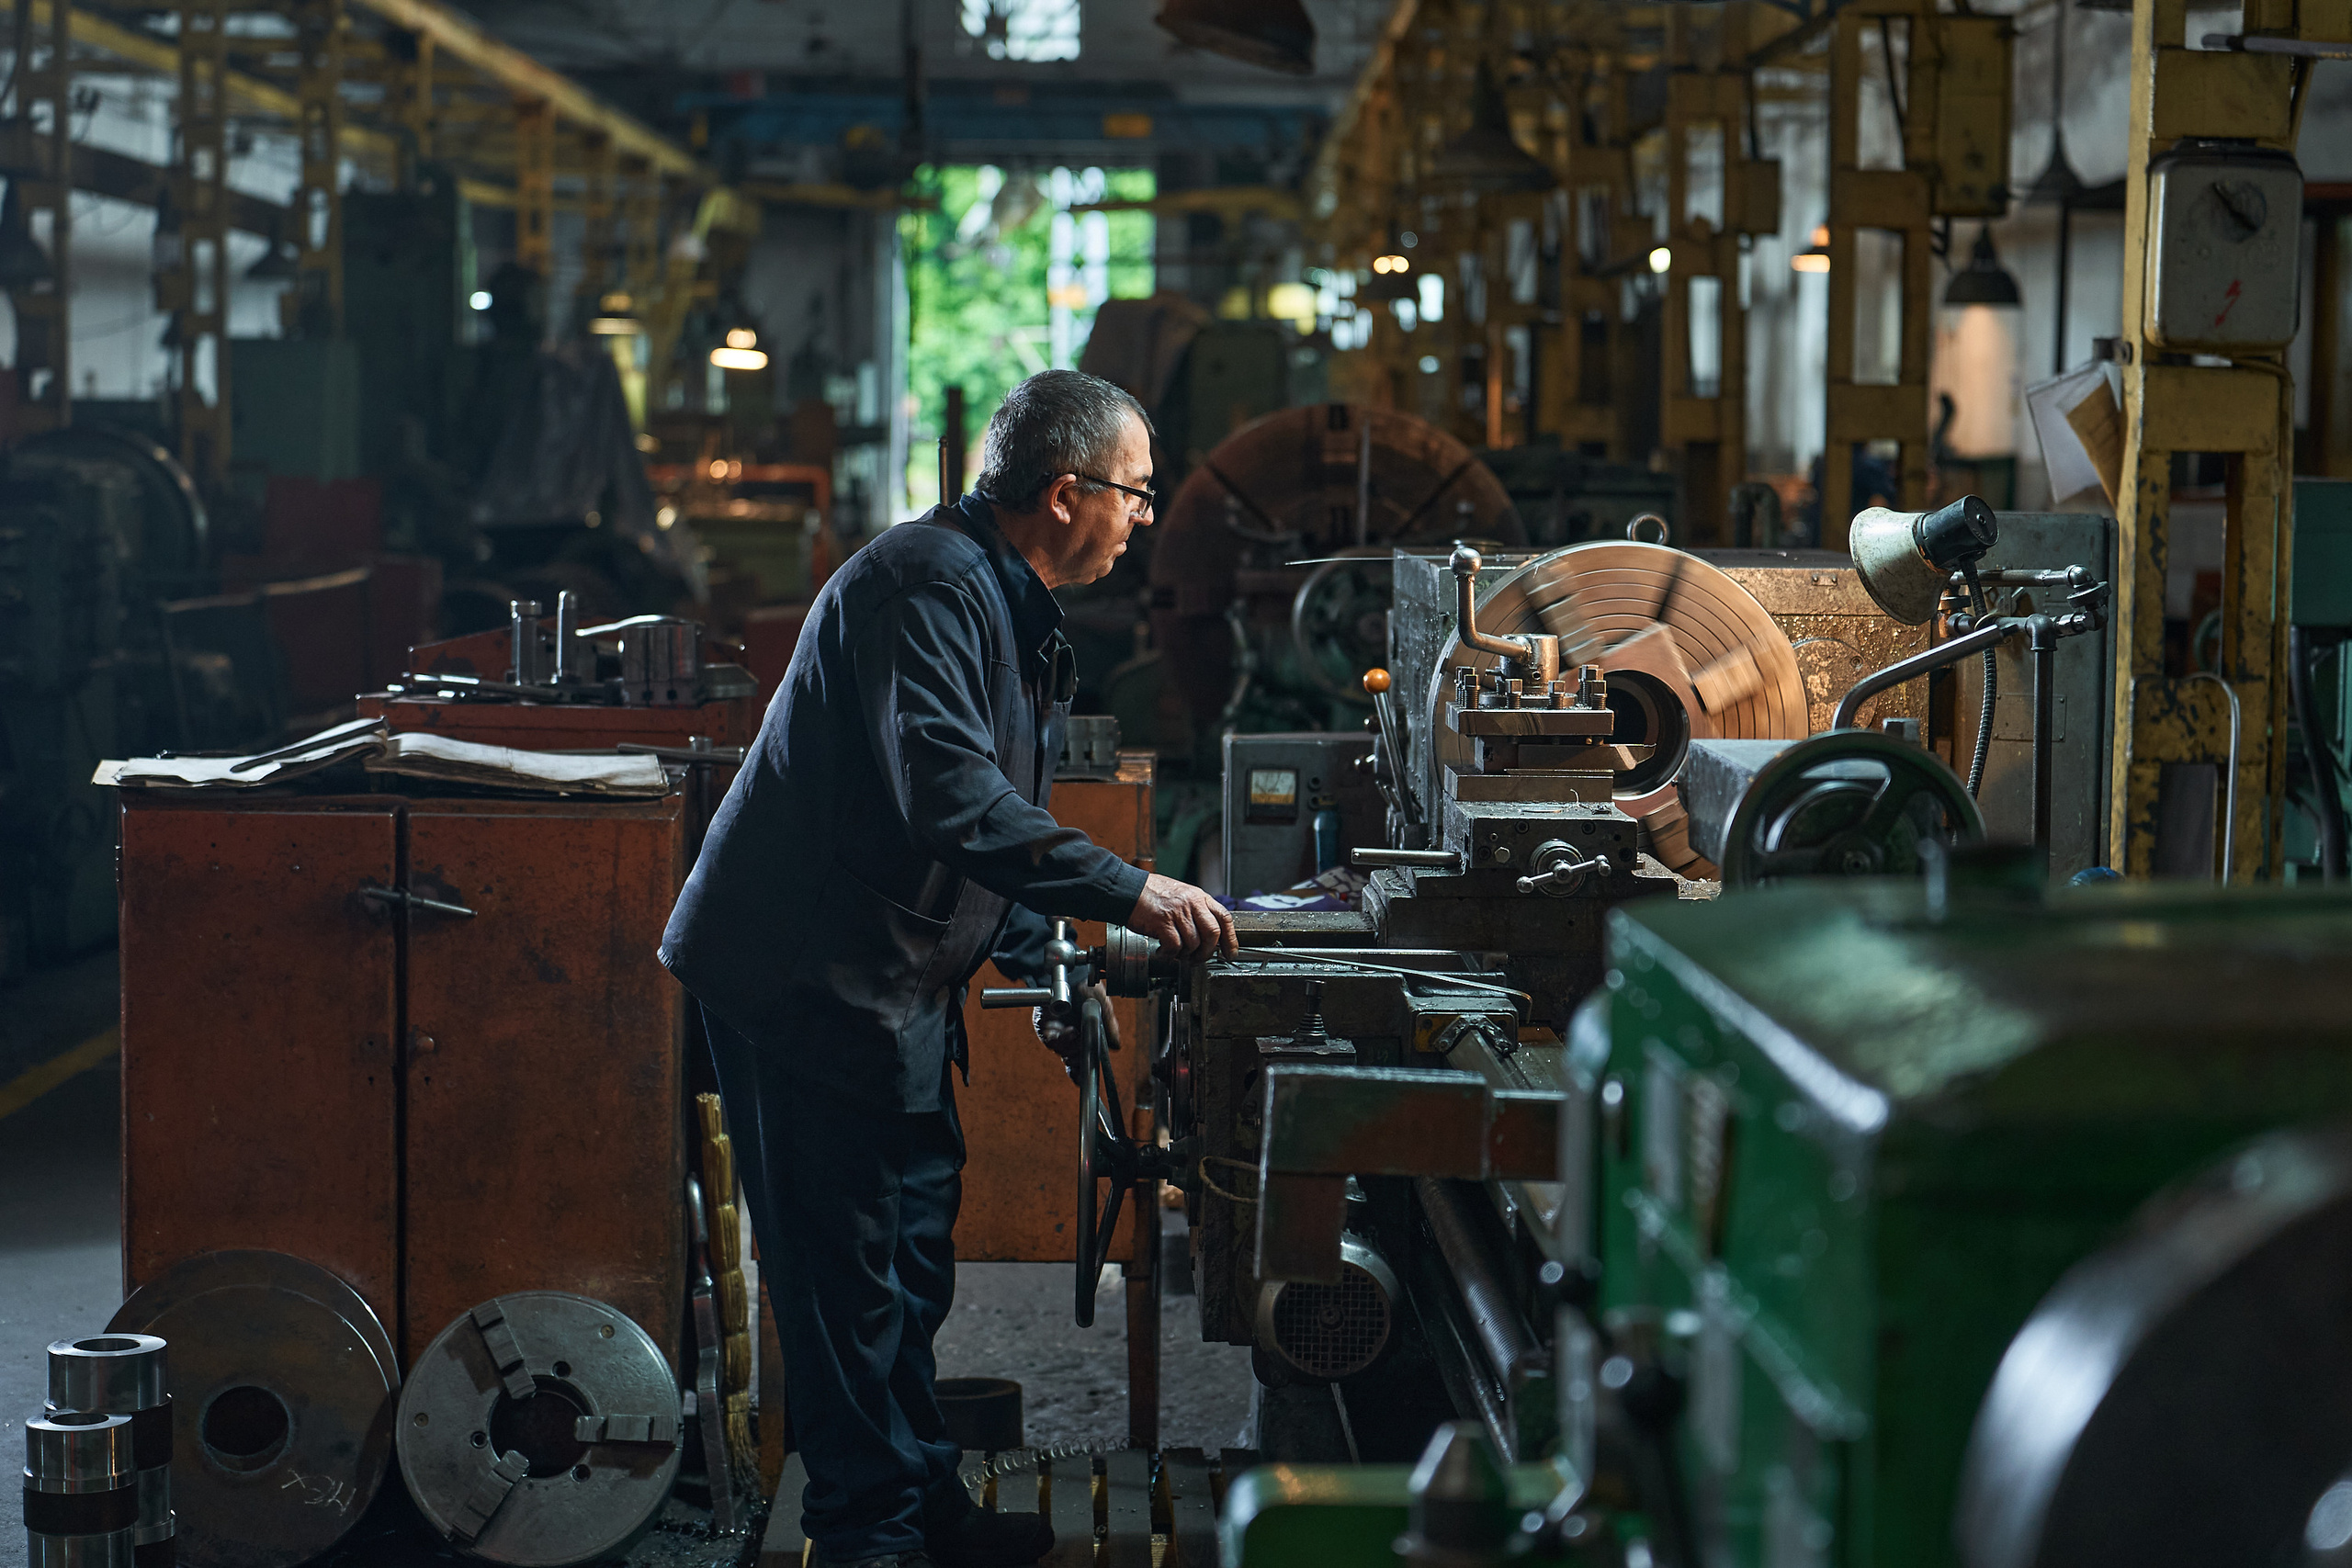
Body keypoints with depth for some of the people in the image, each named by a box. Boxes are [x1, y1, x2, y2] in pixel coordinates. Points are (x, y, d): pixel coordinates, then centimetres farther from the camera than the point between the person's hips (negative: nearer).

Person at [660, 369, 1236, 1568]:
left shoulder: (1017, 611, 14)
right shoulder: (929, 584, -20)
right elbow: (949, 798, -31)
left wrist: (1044, 973, 13)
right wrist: (1128, 894, -31)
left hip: (891, 977, 10)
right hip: (807, 974, -10)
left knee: (910, 1250, 15)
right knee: (850, 1264, -5)